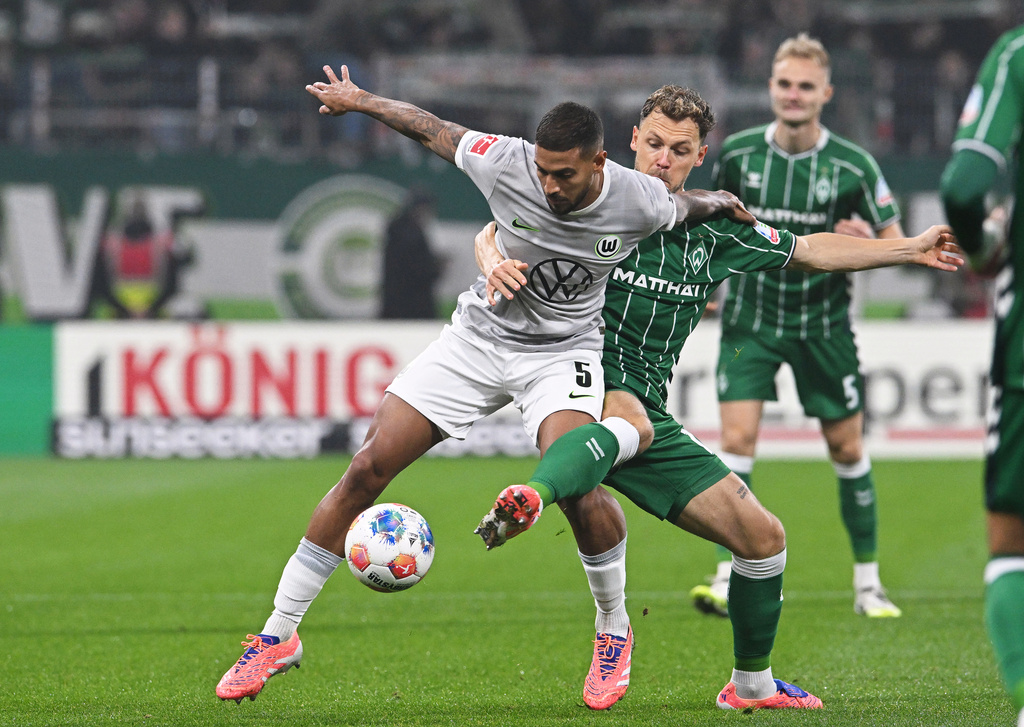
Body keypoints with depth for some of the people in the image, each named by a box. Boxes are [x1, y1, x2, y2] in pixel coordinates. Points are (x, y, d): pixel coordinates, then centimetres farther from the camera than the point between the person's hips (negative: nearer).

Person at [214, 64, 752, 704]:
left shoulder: (639, 201, -19)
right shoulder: (507, 163, -19)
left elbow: (683, 207, 6)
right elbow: (435, 131, -2)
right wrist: (360, 100, 8)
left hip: (563, 350, -2)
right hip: (481, 334, 2)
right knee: (367, 469, -6)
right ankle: (280, 634, 4)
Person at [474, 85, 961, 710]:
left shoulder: (716, 232, 10)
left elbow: (810, 251, 24)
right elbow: (493, 234, -1)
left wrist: (910, 250, 21)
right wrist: (495, 262, -25)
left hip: (651, 421, 5)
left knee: (762, 536, 3)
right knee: (627, 414, -43)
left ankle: (752, 684, 22)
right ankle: (529, 499, -68)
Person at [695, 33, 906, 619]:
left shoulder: (853, 165, -11)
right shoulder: (737, 153, -5)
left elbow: (898, 243, -5)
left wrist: (865, 243, -25)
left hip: (823, 322, 0)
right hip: (751, 316, 1)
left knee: (848, 448, 5)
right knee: (737, 438, -14)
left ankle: (868, 584, 18)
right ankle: (730, 578, -12)